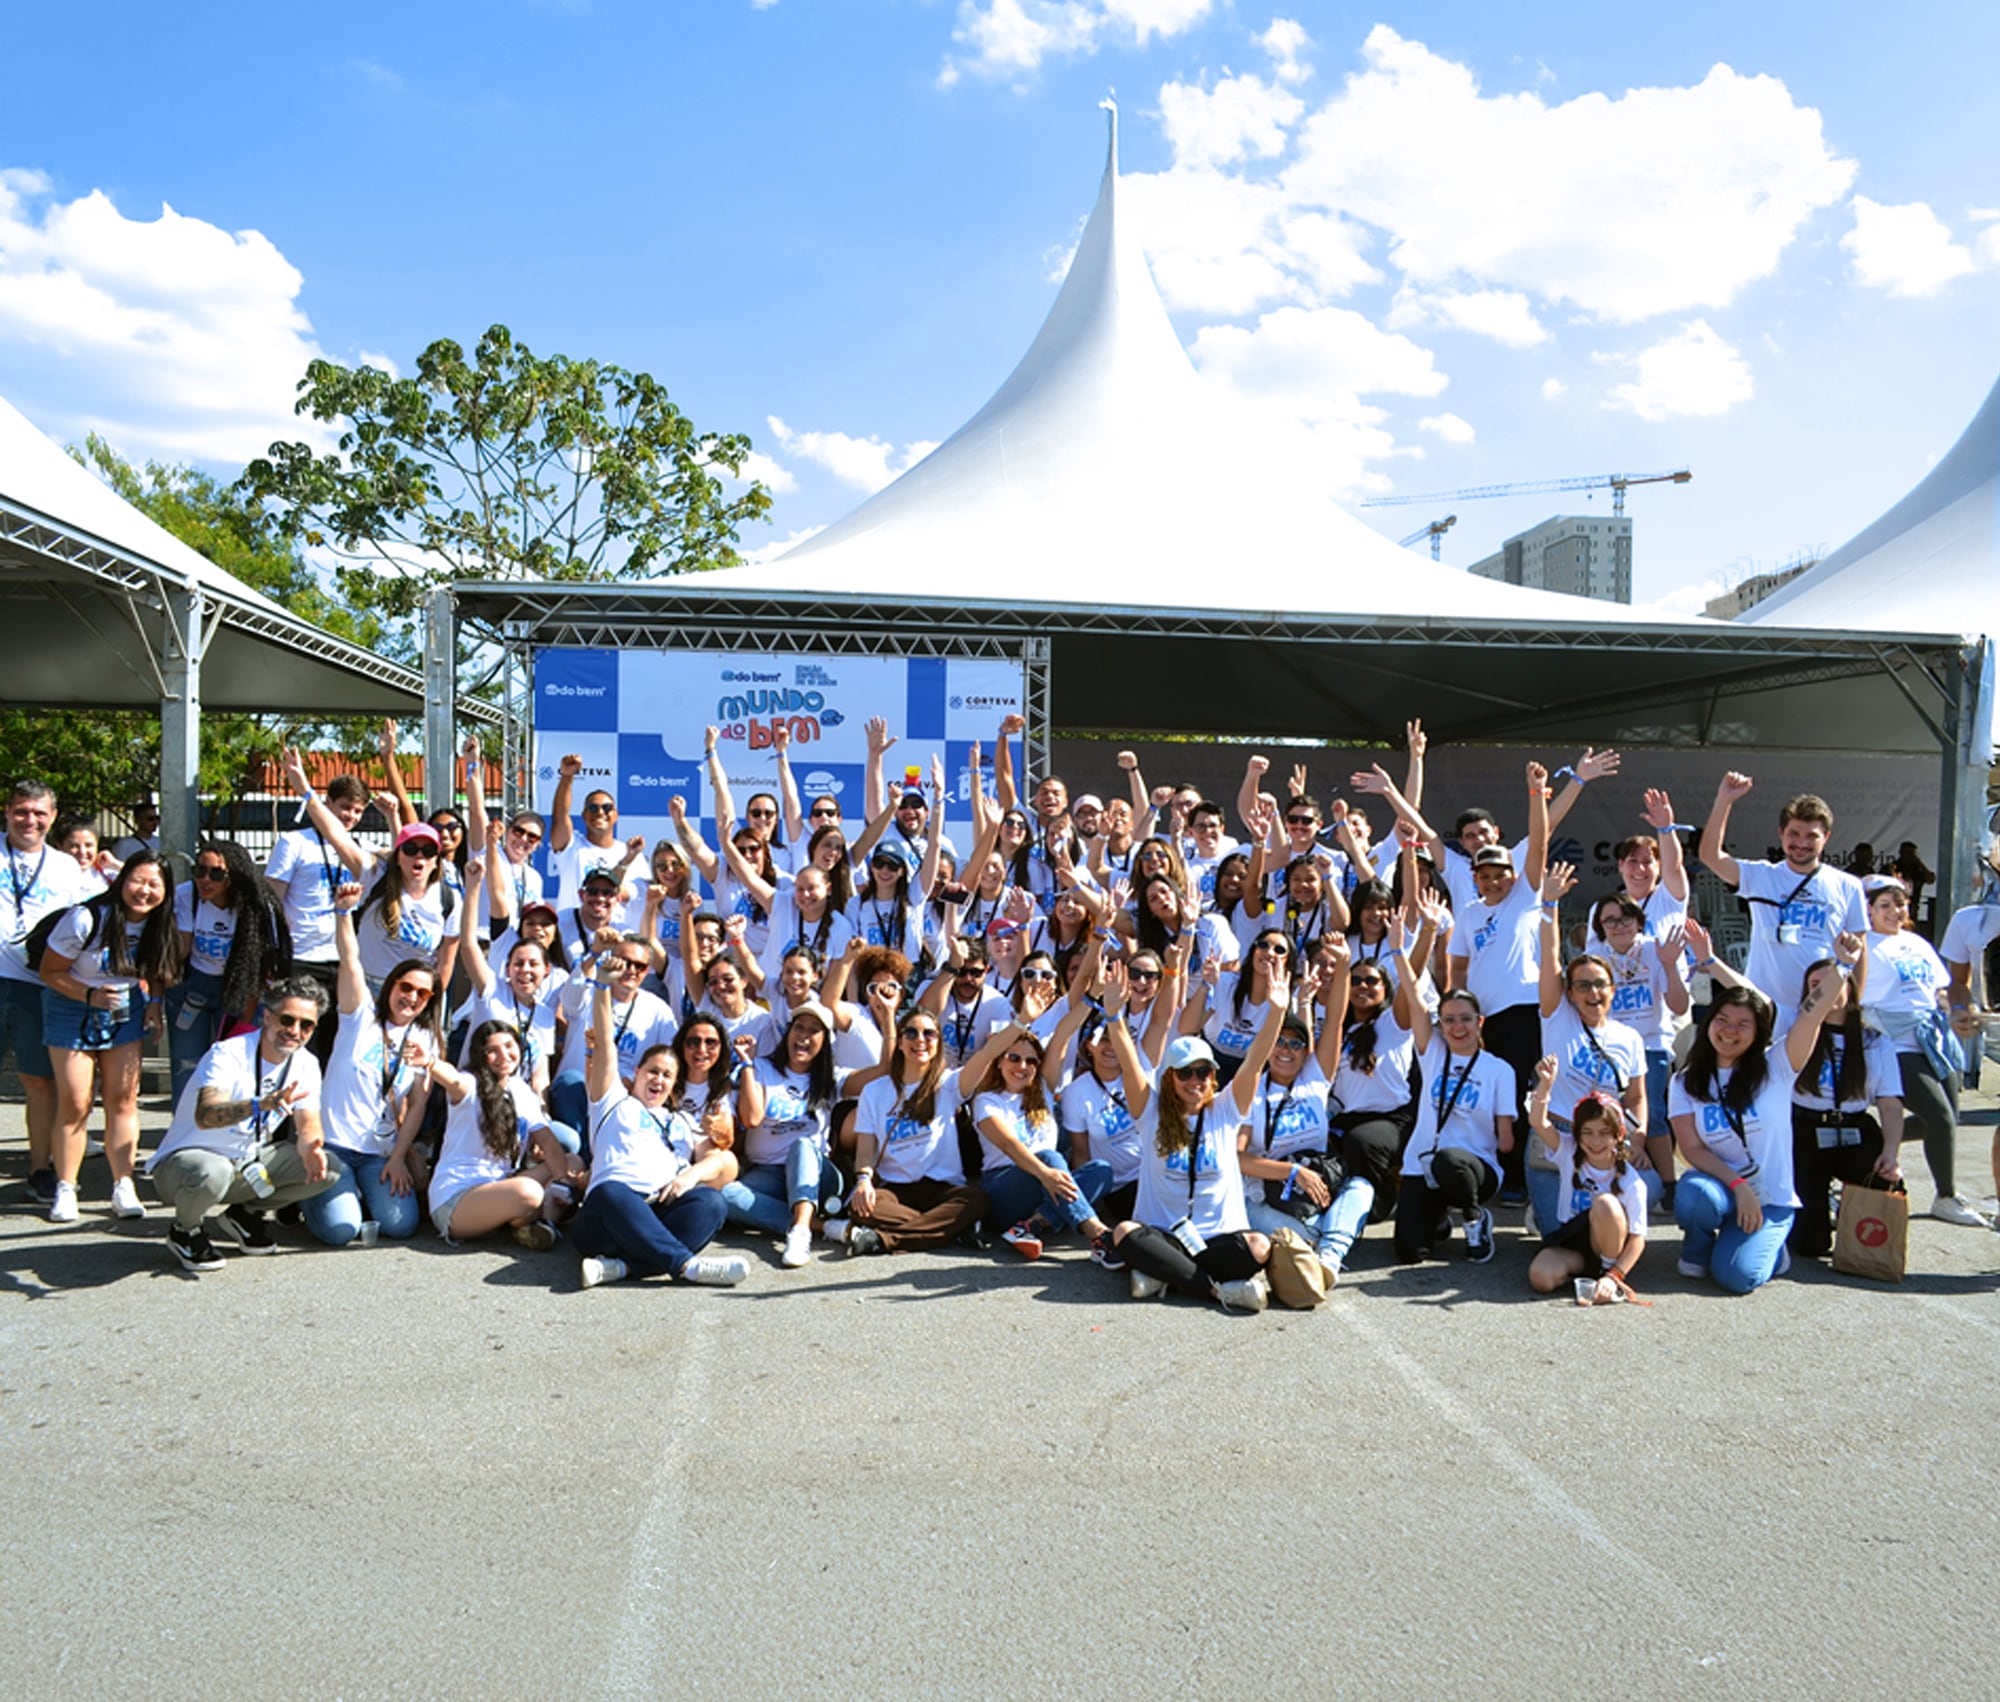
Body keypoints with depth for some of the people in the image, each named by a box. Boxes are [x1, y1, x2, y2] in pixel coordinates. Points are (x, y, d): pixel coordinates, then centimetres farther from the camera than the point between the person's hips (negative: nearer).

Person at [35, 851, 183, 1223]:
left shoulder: (159, 926, -8)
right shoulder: (86, 919, -22)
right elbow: (50, 971, -14)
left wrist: (154, 1003, -8)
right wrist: (91, 995, -27)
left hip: (126, 1011, 4)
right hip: (73, 1010, -3)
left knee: (123, 1099, 0)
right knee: (74, 1104, -3)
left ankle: (123, 1186, 6)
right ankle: (65, 1190, 10)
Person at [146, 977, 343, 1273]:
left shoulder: (306, 1065, -1)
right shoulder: (228, 1055, -22)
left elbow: (308, 1124, -5)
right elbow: (204, 1116, -39)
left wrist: (310, 1148, -30)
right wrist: (259, 1105, -58)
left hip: (249, 1165, 6)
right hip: (186, 1159, -6)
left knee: (328, 1168, -14)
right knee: (211, 1173, -40)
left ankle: (246, 1213, 9)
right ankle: (185, 1231, -5)